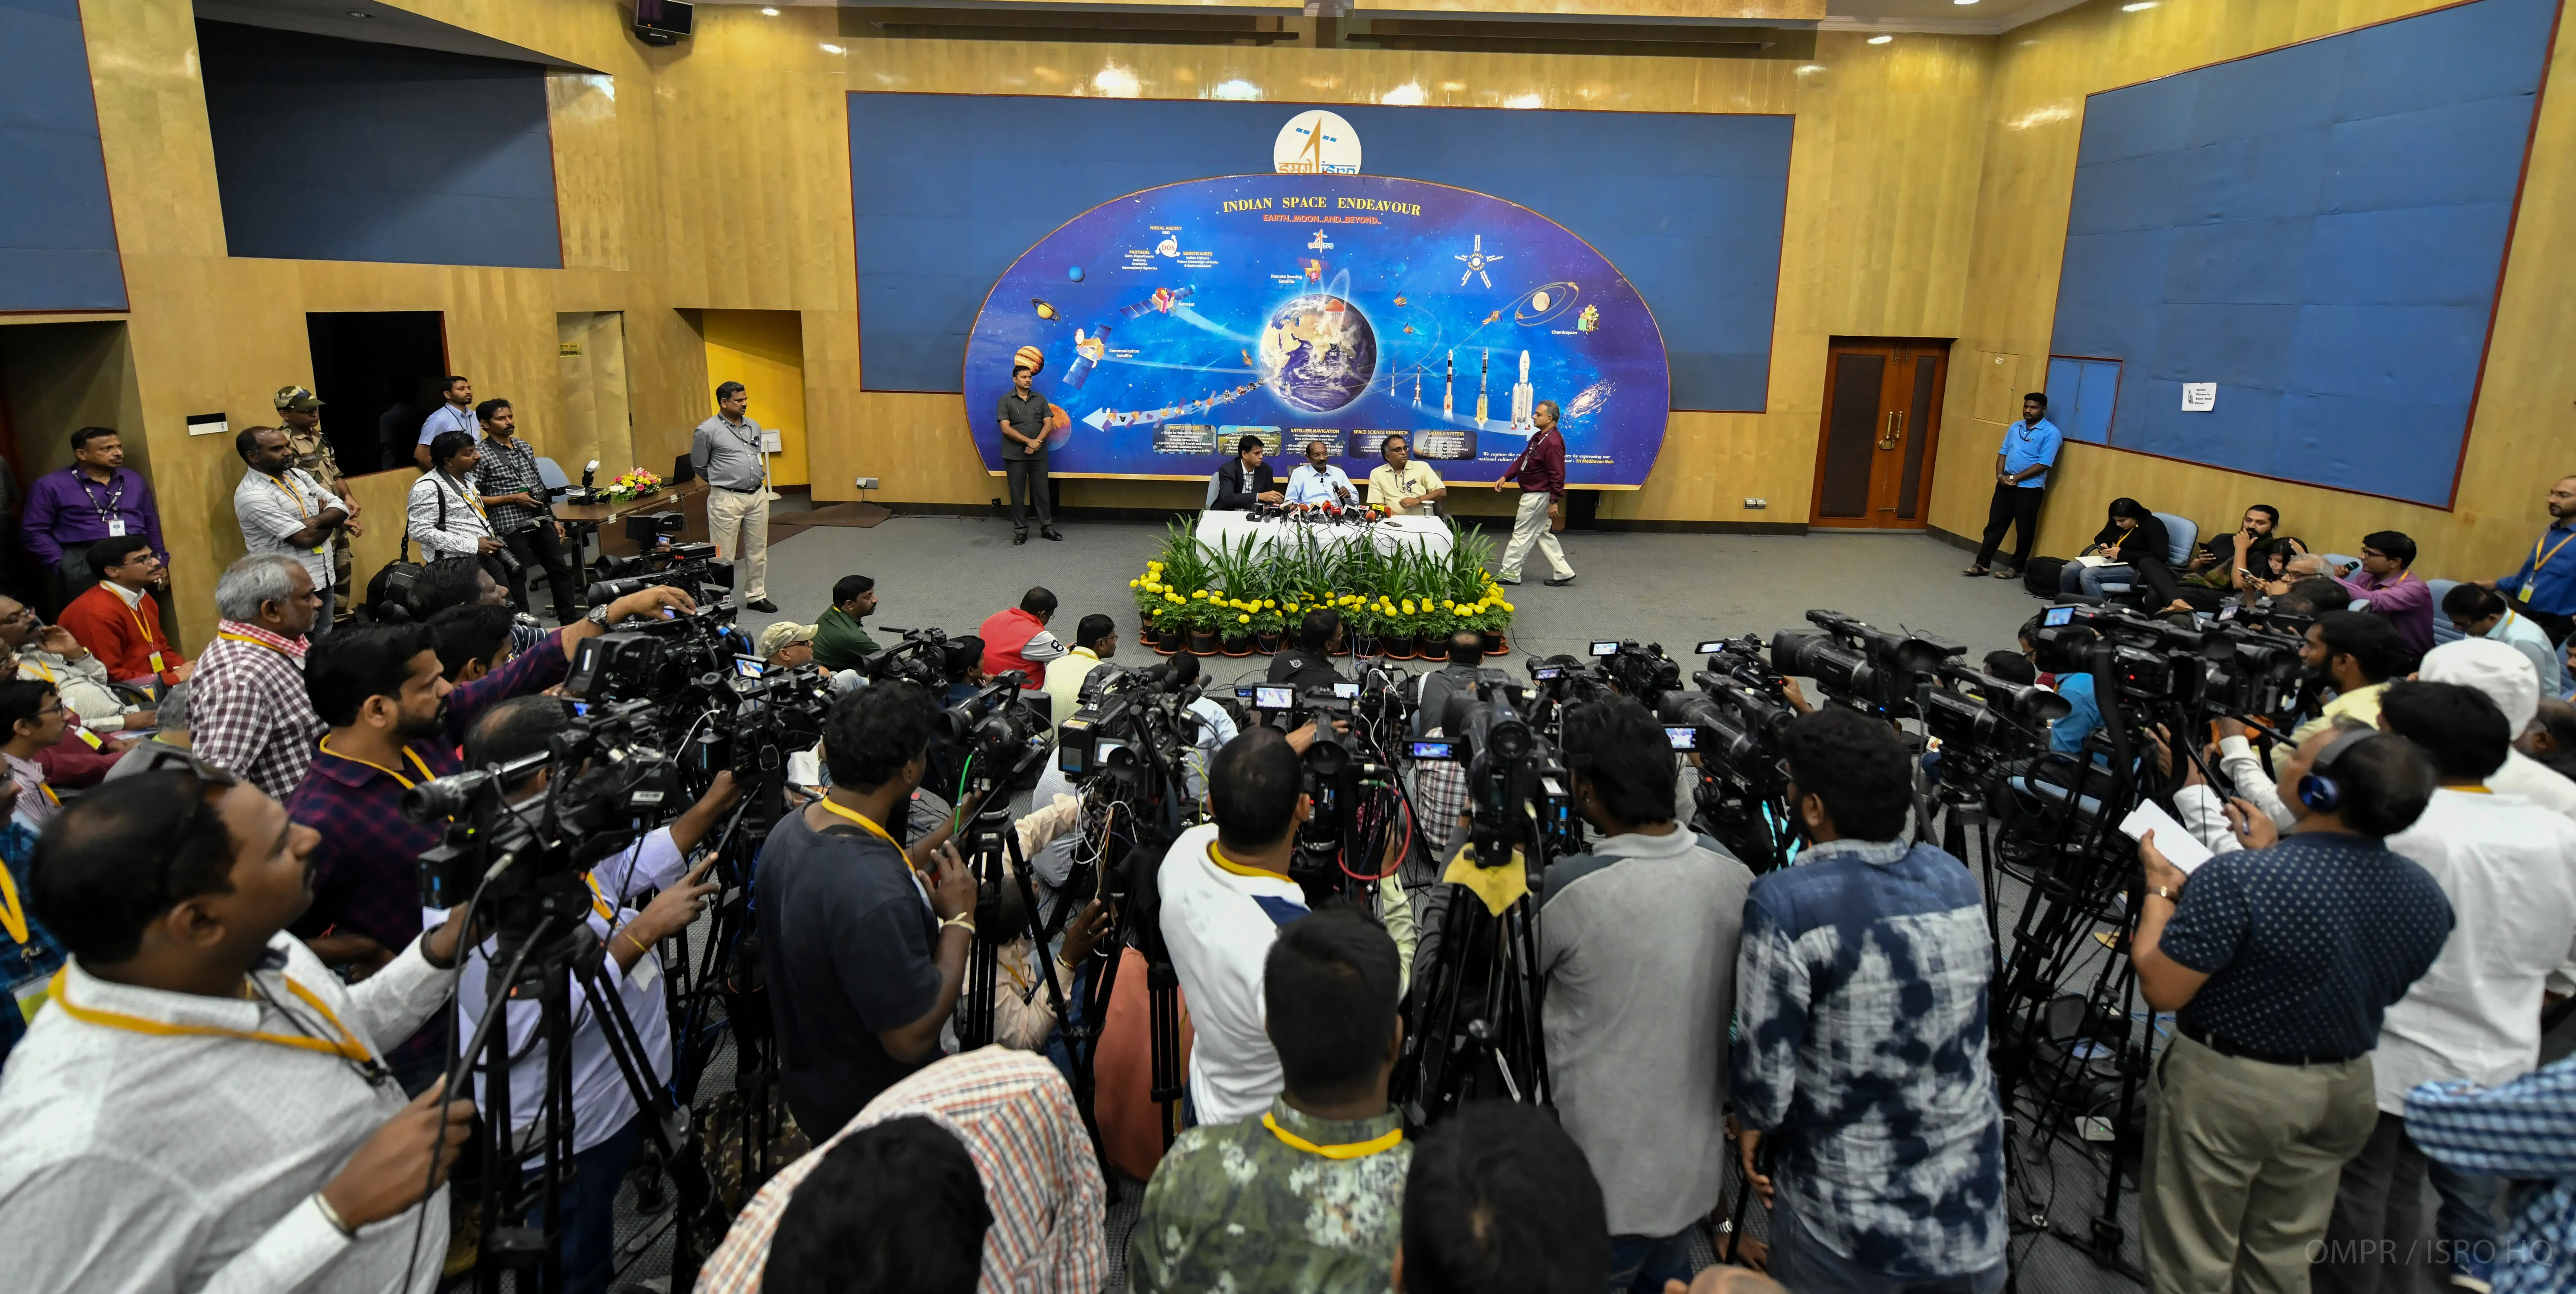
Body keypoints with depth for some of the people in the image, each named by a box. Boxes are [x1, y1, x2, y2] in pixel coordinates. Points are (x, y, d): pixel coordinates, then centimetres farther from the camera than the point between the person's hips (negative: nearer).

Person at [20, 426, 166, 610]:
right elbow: (35, 531, 1)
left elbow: (152, 525, 21)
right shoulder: (51, 485, 4)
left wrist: (160, 563, 15)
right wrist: (63, 565, -8)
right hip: (83, 562, -3)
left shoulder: (135, 479, 18)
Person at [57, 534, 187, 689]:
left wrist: (182, 669, 0)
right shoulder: (95, 613, -16)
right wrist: (175, 678, -16)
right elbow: (110, 678, -19)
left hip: (157, 686, 9)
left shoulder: (142, 598, 12)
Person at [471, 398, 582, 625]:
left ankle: (570, 619, 21)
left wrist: (553, 519, 15)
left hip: (541, 521, 6)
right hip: (511, 527, -6)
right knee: (517, 578, 1)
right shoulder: (481, 455, -8)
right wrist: (511, 499, -15)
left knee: (560, 570, 10)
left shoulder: (524, 447, 11)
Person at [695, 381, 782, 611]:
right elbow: (698, 466, 2)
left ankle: (756, 596, 23)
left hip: (758, 496, 6)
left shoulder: (754, 427, 10)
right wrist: (722, 482, 12)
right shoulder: (707, 431, -8)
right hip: (727, 500, -6)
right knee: (724, 555, -2)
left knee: (758, 551, 12)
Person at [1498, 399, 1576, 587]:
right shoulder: (1538, 437, 10)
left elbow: (1557, 475, -24)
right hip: (1533, 495, 11)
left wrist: (1554, 502, -25)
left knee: (1522, 535, 0)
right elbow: (1523, 459, 16)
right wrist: (1506, 477, 6)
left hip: (1538, 497, -11)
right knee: (1543, 535, 16)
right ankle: (1563, 573, 20)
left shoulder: (1553, 443, -23)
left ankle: (1510, 573, 10)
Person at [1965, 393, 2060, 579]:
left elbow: (2044, 464, -14)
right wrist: (2000, 475, -6)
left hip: (2030, 488, -6)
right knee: (1995, 524, 6)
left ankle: (2016, 568, 13)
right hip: (2005, 485, 6)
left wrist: (2016, 478, -15)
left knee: (2024, 530, 4)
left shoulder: (2051, 433, -8)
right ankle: (1982, 564, 10)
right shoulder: (2015, 427, 12)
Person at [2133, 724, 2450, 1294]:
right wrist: (2277, 855, 11)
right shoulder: (2425, 896, -6)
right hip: (2345, 1091, 6)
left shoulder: (2238, 880, -29)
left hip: (2224, 1088, -6)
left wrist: (2160, 889, -8)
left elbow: (2161, 990, -22)